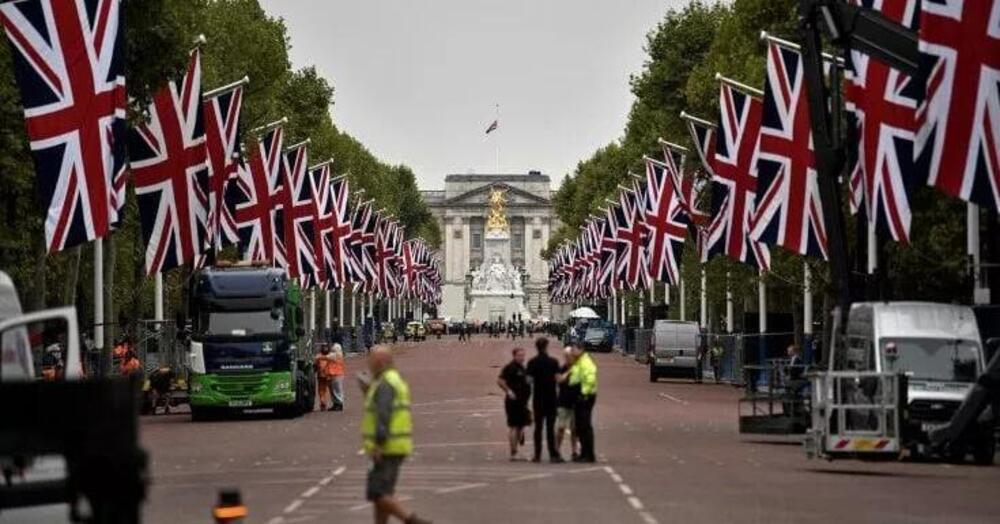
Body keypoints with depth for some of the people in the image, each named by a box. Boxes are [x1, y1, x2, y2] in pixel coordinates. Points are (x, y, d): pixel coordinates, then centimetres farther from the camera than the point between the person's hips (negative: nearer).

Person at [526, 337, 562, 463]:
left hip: (537, 398, 2)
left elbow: (529, 380, -3)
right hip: (551, 398, -2)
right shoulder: (553, 362, -7)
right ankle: (553, 455, -5)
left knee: (538, 426, 7)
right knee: (550, 427, 0)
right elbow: (558, 379, -10)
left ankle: (537, 455, 4)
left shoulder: (532, 363, -1)